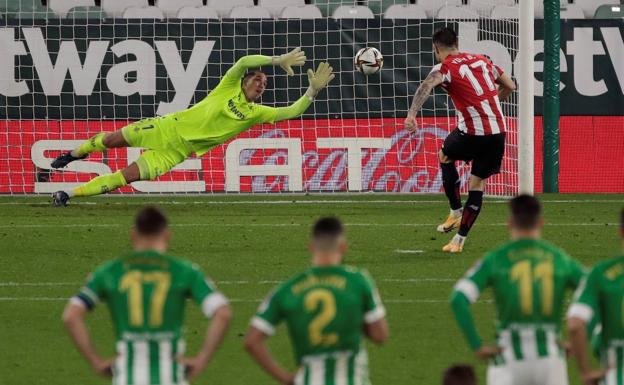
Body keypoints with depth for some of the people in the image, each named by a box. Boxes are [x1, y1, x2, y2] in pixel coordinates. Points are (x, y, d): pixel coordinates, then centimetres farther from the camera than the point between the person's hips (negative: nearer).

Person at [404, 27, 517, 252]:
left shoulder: (445, 67, -1)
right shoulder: (482, 60, 17)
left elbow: (427, 85, -23)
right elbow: (510, 86, 26)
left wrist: (412, 114, -35)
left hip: (472, 132, -5)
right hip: (498, 131, 5)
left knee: (445, 156, 27)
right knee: (477, 184, 14)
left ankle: (456, 213, 25)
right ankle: (459, 239, 16)